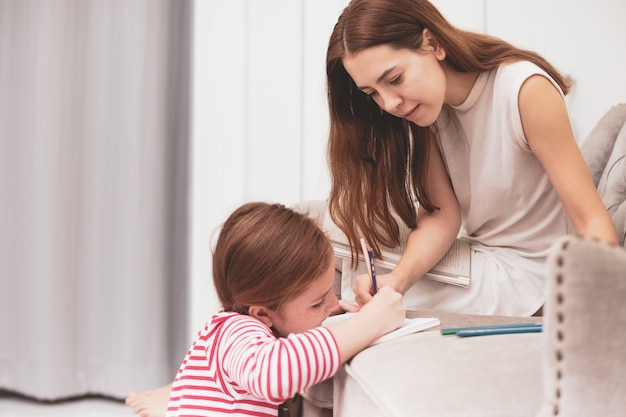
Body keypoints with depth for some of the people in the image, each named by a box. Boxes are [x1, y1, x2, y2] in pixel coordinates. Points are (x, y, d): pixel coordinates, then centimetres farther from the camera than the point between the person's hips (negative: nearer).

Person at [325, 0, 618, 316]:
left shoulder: (526, 90, -22)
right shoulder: (419, 102, -5)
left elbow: (592, 219, -22)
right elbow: (442, 214, -13)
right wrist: (399, 279, -31)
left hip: (530, 268, -5)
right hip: (475, 253, 6)